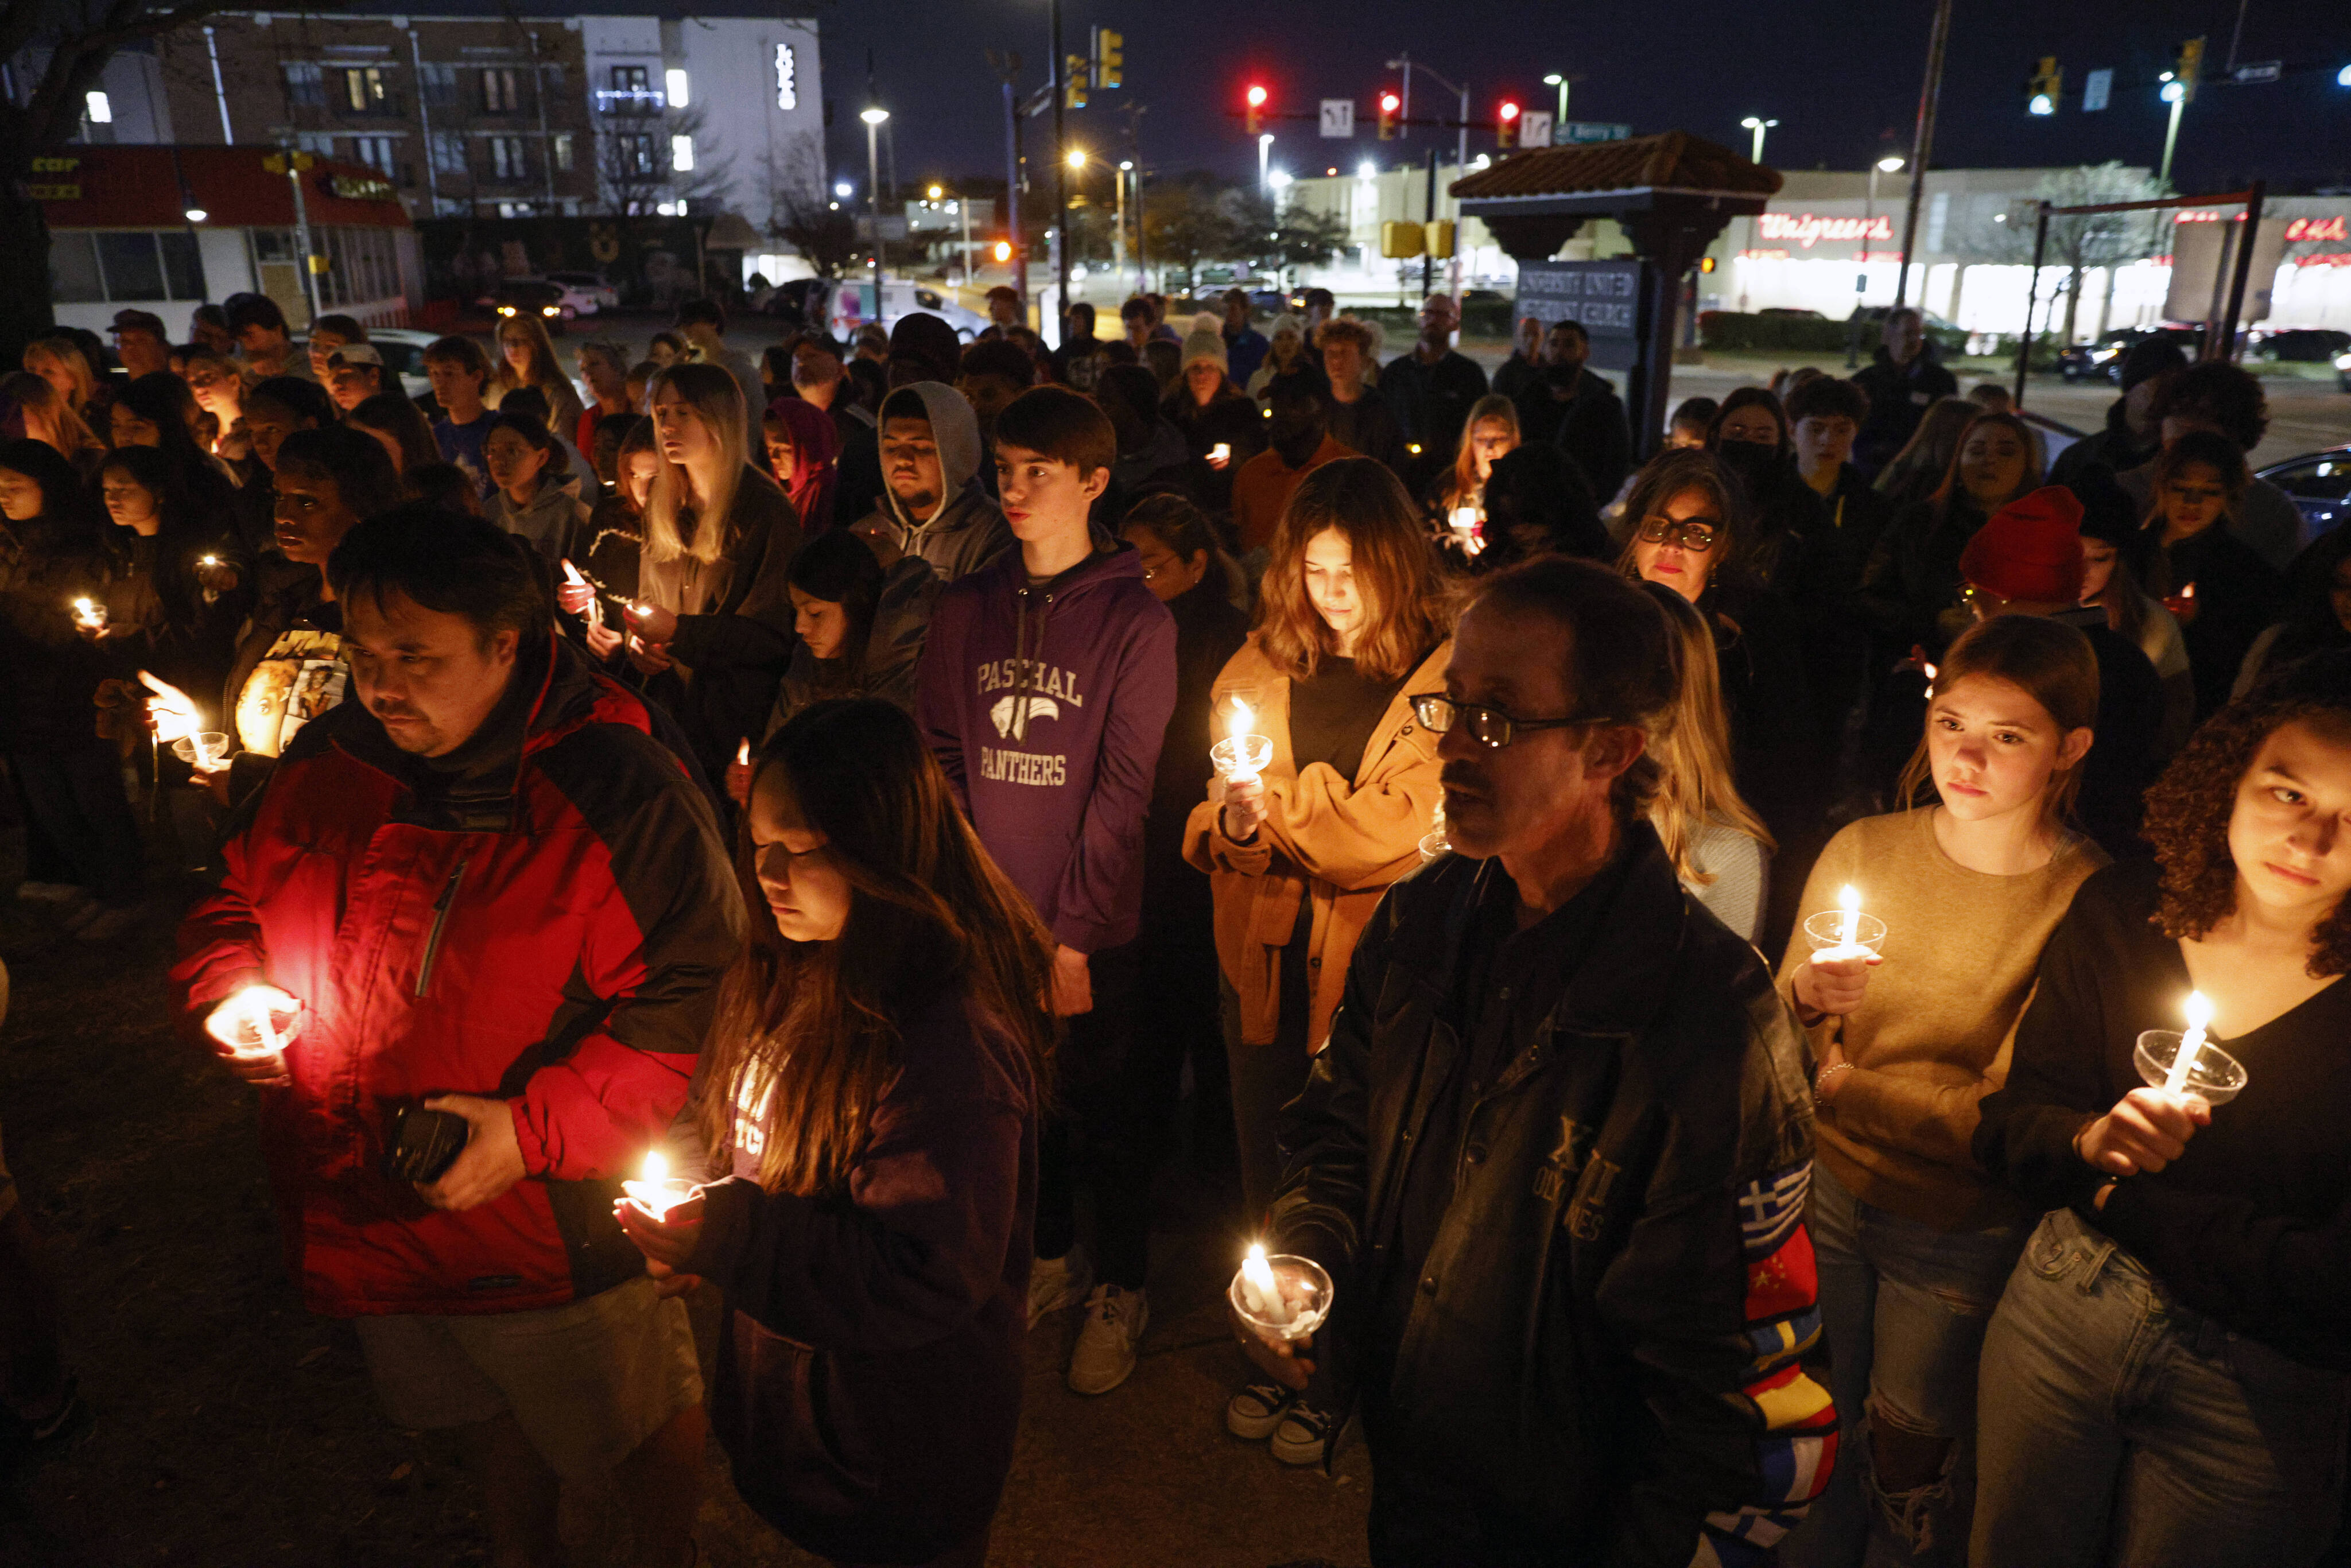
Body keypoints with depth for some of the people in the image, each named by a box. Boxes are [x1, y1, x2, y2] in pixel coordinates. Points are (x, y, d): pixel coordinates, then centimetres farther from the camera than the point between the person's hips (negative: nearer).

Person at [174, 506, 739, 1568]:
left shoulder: (618, 793, -24)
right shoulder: (327, 763, -3)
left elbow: (694, 1002, -25)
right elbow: (235, 903, 14)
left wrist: (539, 1129, -29)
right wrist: (232, 992, -7)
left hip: (561, 1232, -6)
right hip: (365, 1221, 6)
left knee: (640, 1428, 17)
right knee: (486, 1418, 31)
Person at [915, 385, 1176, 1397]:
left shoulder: (1135, 620, -9)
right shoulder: (966, 609, 5)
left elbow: (1126, 789, -12)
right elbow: (938, 756, 5)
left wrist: (1074, 932, -15)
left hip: (1092, 928, -4)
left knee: (1100, 1105, 10)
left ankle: (1120, 1288, 31)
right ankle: (1049, 1256, 40)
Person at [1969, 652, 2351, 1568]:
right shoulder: (2123, 914, -7)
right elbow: (2008, 1126, -5)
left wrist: (2130, 1202, -17)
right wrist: (2090, 1139, -25)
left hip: (2261, 1390, -2)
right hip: (2061, 1309, 2)